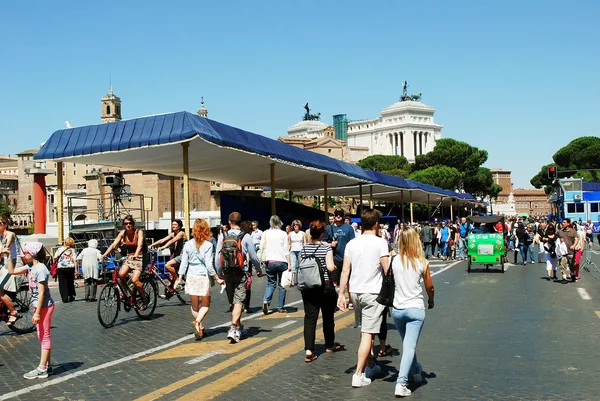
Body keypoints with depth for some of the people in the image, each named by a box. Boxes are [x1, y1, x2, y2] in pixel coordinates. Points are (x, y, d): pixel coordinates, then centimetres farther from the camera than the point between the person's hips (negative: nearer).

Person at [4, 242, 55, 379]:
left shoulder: (40, 269, -20)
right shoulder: (30, 267, 7)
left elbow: (41, 292, -22)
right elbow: (12, 271, 17)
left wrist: (37, 312, -21)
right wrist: (8, 256, 8)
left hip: (44, 306, -9)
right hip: (38, 305, 9)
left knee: (44, 336, -3)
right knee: (42, 336, 14)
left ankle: (41, 369, 2)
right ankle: (46, 365, 23)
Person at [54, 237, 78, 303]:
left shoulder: (59, 249, 4)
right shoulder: (72, 250, 2)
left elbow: (55, 258, -6)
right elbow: (75, 260, -6)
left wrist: (54, 264, 10)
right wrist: (76, 269, -6)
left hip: (61, 268, -1)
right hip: (70, 268, 1)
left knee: (62, 284, 2)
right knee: (70, 283, 15)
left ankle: (65, 298, -4)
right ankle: (71, 297, 22)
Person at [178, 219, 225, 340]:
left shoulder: (188, 244, 1)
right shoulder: (208, 245, -8)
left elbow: (183, 264, 3)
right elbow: (209, 265, -10)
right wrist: (217, 278, -2)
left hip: (191, 277, 3)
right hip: (203, 276, -3)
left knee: (195, 305, 15)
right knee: (205, 305, 10)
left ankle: (200, 328, 21)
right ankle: (197, 321, -15)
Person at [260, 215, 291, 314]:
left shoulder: (266, 233, 2)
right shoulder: (283, 234, -4)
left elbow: (261, 247, 0)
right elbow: (286, 251, -5)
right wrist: (289, 264, -3)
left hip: (270, 261, 2)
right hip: (282, 261, -2)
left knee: (271, 283, 11)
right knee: (282, 284, 9)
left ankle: (266, 300, -14)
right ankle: (281, 307, 10)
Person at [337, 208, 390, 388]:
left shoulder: (352, 243, 5)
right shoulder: (380, 242, -9)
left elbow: (345, 271, 3)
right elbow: (387, 270, -11)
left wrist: (341, 294, 6)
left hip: (355, 292, 6)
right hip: (373, 292, -6)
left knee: (365, 331, 20)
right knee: (367, 334, -3)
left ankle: (370, 366, 34)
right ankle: (359, 375, -5)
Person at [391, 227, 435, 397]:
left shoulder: (395, 261, -2)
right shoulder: (422, 262, -6)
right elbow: (429, 287, 4)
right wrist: (431, 300, 23)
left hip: (397, 309, 3)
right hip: (415, 308, -3)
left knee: (408, 344, 23)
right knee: (410, 346, -4)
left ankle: (416, 372, 40)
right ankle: (401, 383, -14)